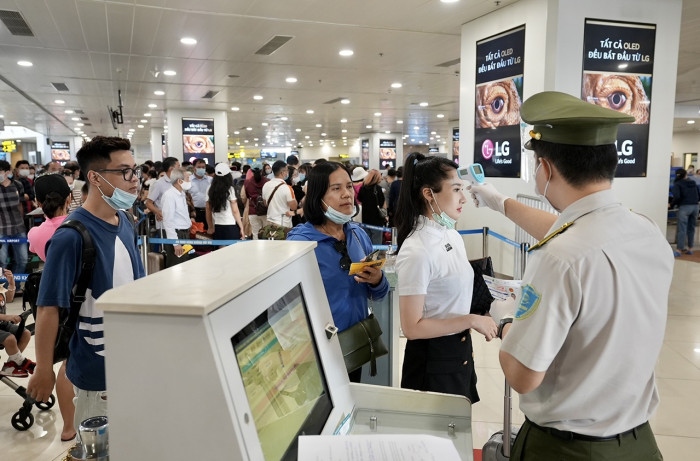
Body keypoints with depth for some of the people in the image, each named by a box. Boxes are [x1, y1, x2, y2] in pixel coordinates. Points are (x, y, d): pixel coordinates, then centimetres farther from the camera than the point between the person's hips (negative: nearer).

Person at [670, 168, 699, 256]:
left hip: (684, 207, -5)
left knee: (682, 229, -6)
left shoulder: (677, 184, 0)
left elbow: (677, 197, -14)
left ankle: (679, 250, -7)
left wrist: (672, 205, -1)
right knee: (691, 228, 14)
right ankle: (690, 248, 19)